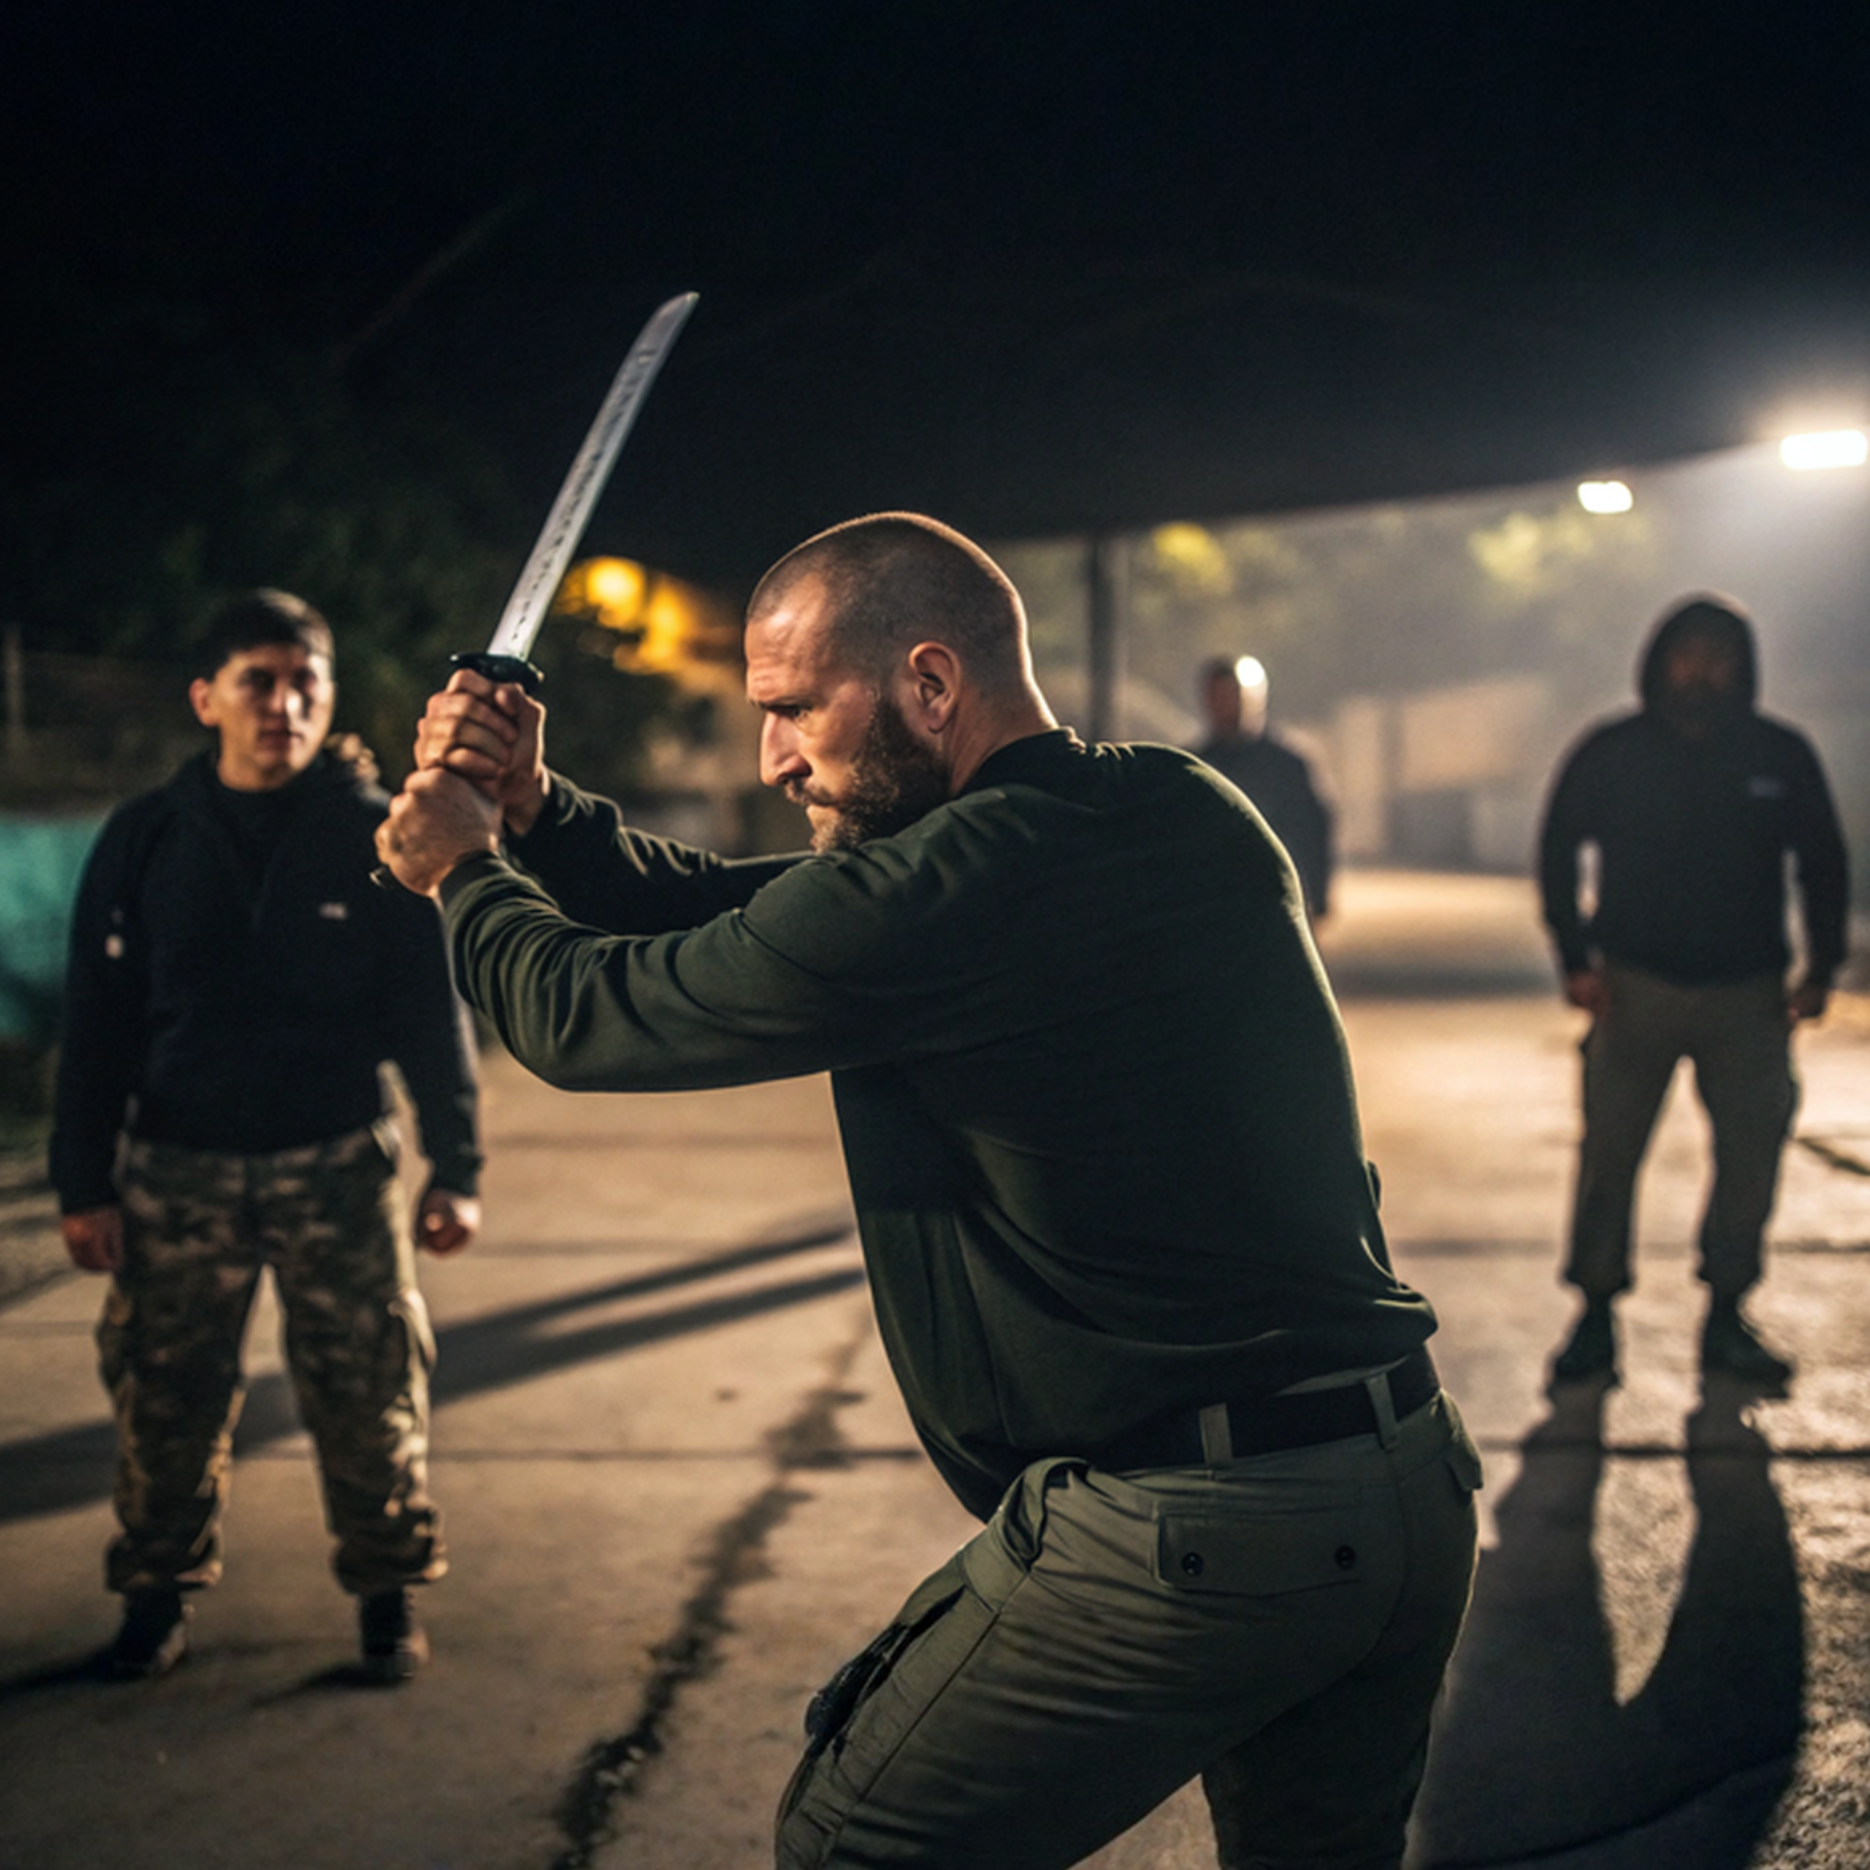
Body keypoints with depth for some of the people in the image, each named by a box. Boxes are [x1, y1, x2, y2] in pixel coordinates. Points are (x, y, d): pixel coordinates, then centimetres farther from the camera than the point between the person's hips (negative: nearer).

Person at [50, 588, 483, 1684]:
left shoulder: (378, 836, -1)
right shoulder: (146, 841, 3)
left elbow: (434, 1014, 1)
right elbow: (98, 1024, 5)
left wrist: (457, 1170, -3)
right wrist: (84, 1183, 1)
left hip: (339, 1167, -1)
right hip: (178, 1171, 1)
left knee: (369, 1396, 3)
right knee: (168, 1398, 7)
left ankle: (390, 1590, 22)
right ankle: (161, 1590, 26)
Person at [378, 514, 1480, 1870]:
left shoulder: (944, 890, -19)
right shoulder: (1194, 817, 9)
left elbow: (595, 1015, -4)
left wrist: (466, 872, 15)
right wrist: (535, 814, 8)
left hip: (1181, 1535, -8)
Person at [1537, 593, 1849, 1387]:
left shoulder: (1781, 755, 4)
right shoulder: (1610, 754, 1)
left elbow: (1822, 864, 12)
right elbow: (1558, 853, 8)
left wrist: (1822, 966, 4)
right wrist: (1576, 959, 0)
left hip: (1748, 994, 1)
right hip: (1635, 986, -1)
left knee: (1752, 1155, 1)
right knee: (1609, 1152, -3)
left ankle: (1725, 1318, 14)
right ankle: (1597, 1314, 8)